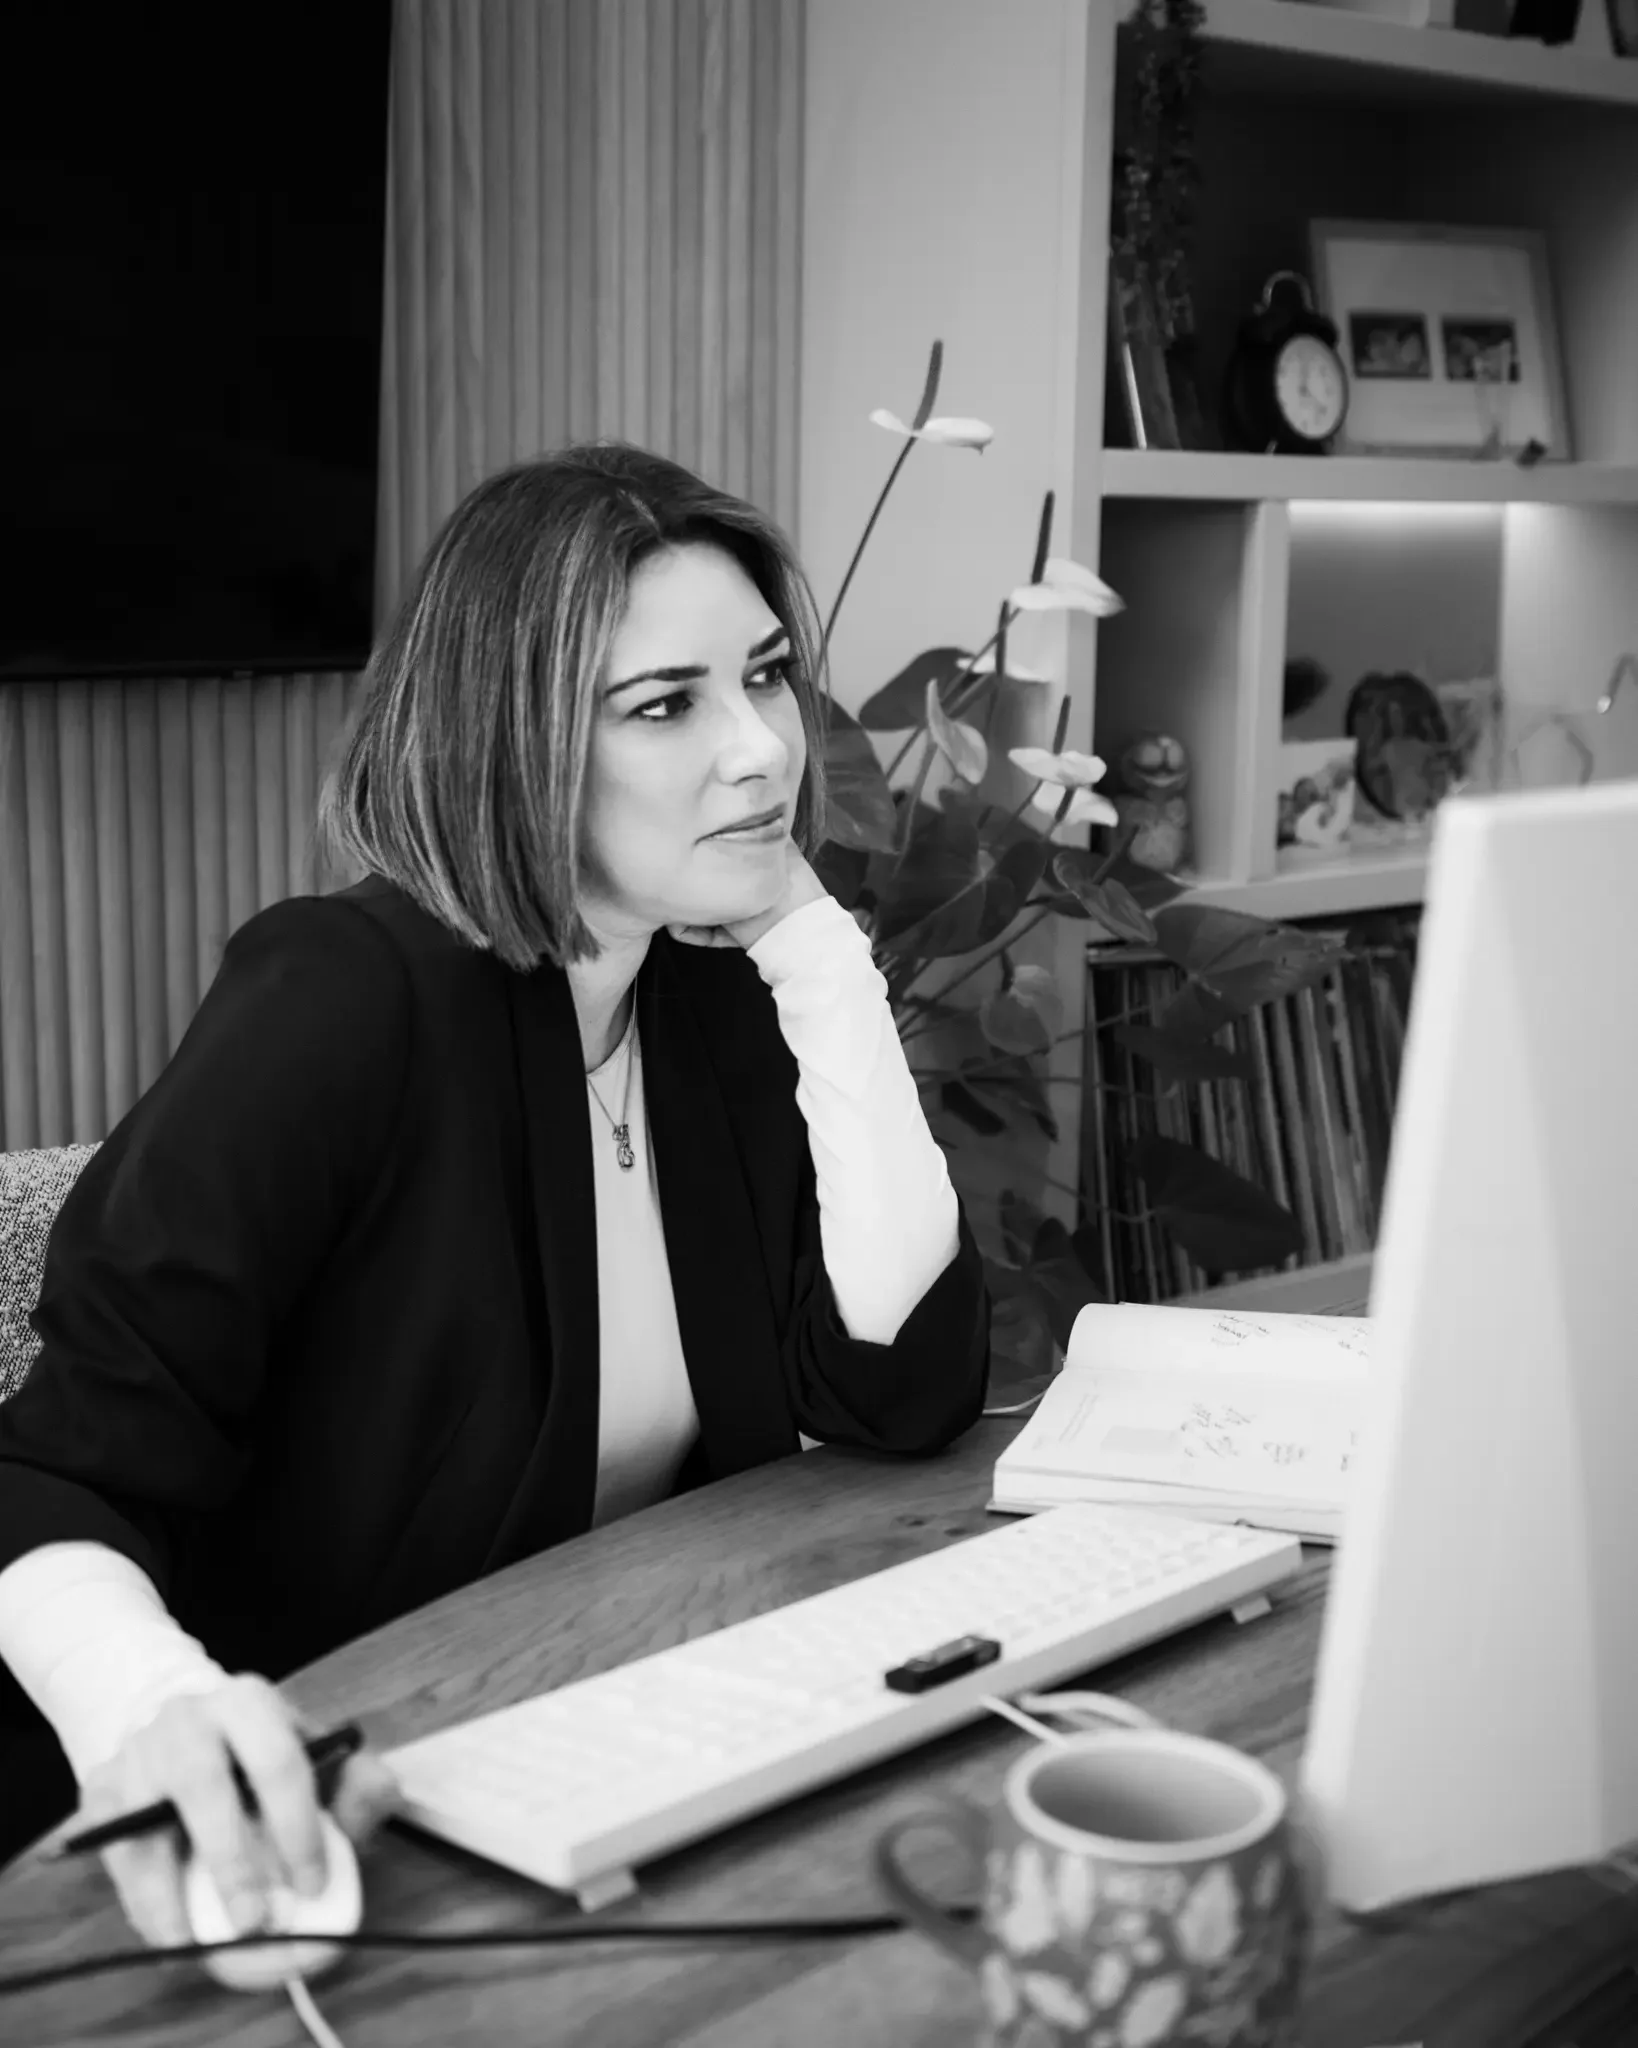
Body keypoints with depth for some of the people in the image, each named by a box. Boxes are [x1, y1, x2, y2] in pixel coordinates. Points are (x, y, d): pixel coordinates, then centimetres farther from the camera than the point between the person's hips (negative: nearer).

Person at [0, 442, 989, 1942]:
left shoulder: (722, 1000, 1)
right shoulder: (345, 998, -18)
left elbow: (907, 1389, -9)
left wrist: (813, 946, -12)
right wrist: (149, 1707, -42)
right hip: (303, 1818, -4)